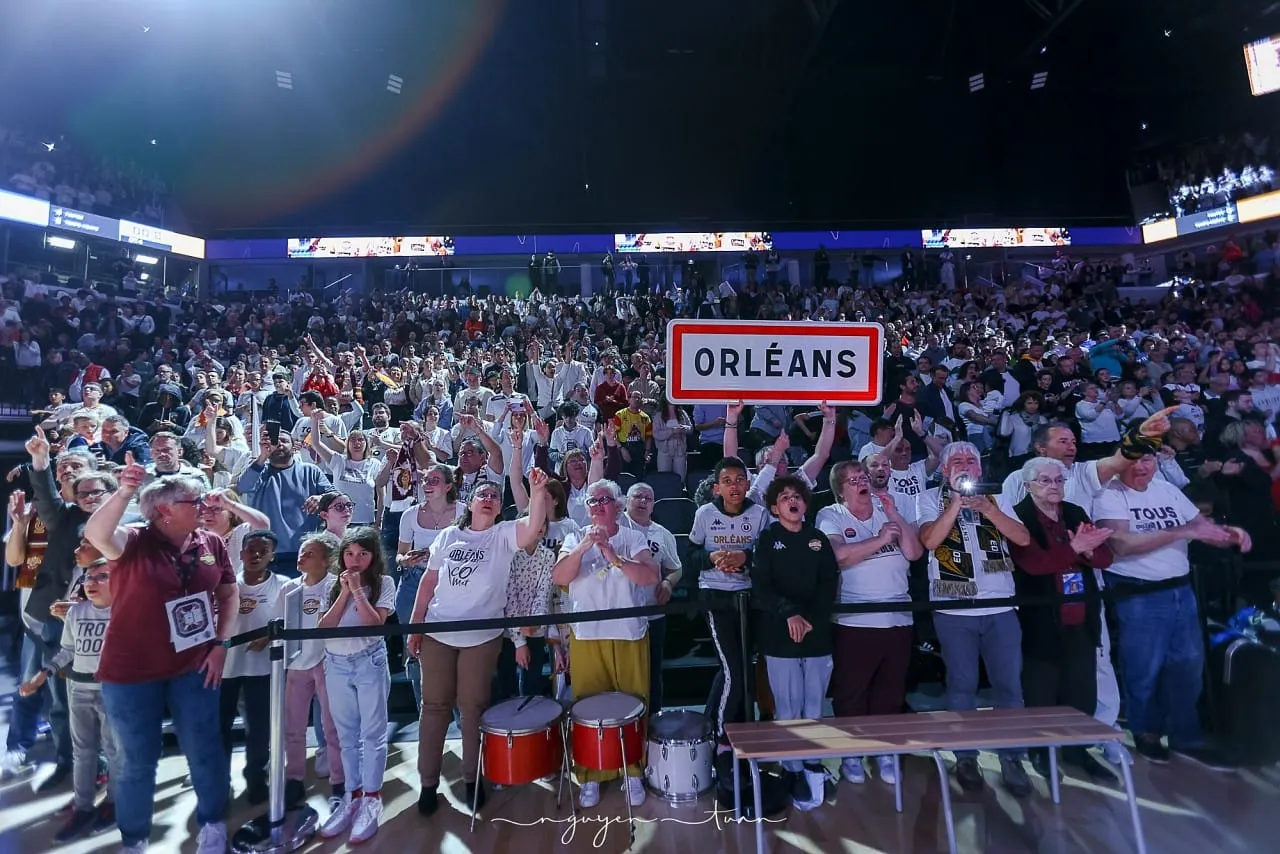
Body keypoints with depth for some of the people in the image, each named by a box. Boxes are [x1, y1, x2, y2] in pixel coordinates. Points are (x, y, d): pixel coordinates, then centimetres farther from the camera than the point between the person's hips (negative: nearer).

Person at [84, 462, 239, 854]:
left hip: (194, 667, 3)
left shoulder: (211, 543, -2)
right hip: (131, 671, -3)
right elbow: (95, 534, -35)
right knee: (139, 762, 12)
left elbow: (229, 594, 7)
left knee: (205, 752, 10)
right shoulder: (133, 543, -12)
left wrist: (220, 643, -1)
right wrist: (124, 491, -48)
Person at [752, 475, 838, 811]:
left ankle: (813, 765, 24)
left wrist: (811, 619, -8)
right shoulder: (767, 539, 2)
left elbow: (829, 584, 4)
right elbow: (760, 587, -7)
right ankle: (795, 773, 12)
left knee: (814, 706, 9)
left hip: (818, 634, 3)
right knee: (788, 708, 1)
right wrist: (789, 613, -21)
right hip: (780, 637, -3)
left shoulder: (818, 539, 11)